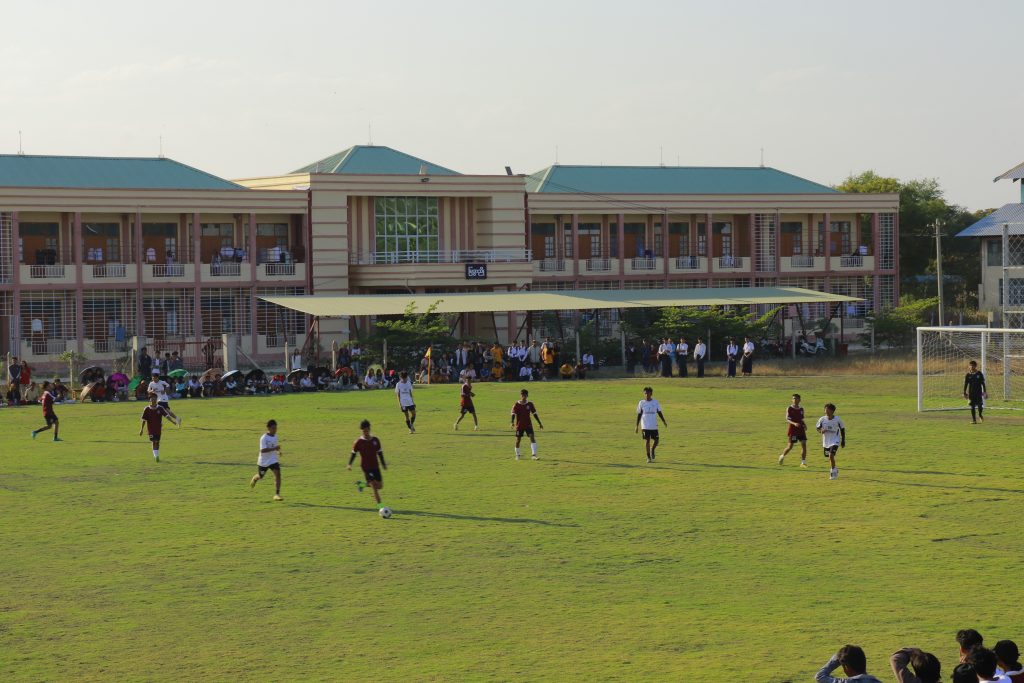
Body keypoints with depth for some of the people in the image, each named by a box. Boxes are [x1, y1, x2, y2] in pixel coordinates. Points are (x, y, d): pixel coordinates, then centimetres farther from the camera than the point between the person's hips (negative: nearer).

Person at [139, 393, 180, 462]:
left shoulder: (160, 408, -4)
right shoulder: (147, 409, -7)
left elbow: (167, 415, -4)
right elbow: (144, 420, -1)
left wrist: (173, 421, -15)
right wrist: (141, 429, -1)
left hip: (158, 428, 2)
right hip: (151, 428, -2)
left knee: (157, 442, 10)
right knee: (154, 441, -12)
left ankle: (157, 455, 24)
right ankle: (156, 456, -12)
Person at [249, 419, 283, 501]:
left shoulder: (275, 436, 0)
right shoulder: (264, 438, -22)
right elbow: (263, 450, -32)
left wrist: (278, 451, 2)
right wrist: (274, 448, -39)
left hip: (273, 460, 4)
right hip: (263, 461, -4)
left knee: (278, 474, -18)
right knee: (260, 476, 19)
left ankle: (277, 494, -17)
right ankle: (254, 479, 58)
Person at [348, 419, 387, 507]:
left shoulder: (375, 440, 3)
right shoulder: (359, 442, -6)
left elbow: (380, 453, 12)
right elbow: (353, 453, 1)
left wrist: (383, 463, 9)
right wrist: (350, 464, -8)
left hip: (375, 466, 5)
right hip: (366, 467, -5)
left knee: (380, 486, 8)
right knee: (374, 486, -13)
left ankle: (362, 484, 30)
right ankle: (380, 505, -9)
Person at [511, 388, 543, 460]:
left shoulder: (530, 404, 1)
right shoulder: (516, 405, -6)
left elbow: (534, 414, 7)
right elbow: (513, 414, -11)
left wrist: (539, 423, 6)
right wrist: (512, 422, -28)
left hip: (528, 424, 1)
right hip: (519, 425, -1)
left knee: (532, 437, -14)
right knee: (518, 440, 5)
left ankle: (534, 455, -17)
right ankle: (517, 455, 23)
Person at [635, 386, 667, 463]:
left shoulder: (655, 402, 3)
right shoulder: (641, 403, 0)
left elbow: (659, 412, 8)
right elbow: (639, 415, 4)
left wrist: (663, 421, -5)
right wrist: (637, 426, 0)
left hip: (654, 426, 1)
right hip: (645, 426, -1)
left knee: (656, 440, 1)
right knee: (647, 441, -3)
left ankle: (652, 450, 32)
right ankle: (648, 457, 8)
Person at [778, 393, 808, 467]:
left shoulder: (801, 409, 8)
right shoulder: (789, 409, -6)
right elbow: (787, 419, -12)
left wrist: (804, 425, 0)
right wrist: (794, 423, -29)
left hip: (801, 429, 4)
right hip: (792, 430, -4)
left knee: (804, 444, -7)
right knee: (790, 446, -1)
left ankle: (803, 462, -1)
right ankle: (782, 456, 28)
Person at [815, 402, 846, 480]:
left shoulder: (837, 419, -11)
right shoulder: (822, 419, -8)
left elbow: (842, 429, 2)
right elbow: (817, 427, 4)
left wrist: (843, 441, 6)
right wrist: (821, 431, -21)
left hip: (835, 441, -4)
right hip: (826, 441, 4)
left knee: (831, 455, -21)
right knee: (830, 457, 16)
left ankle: (833, 471, -5)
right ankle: (834, 470, 40)